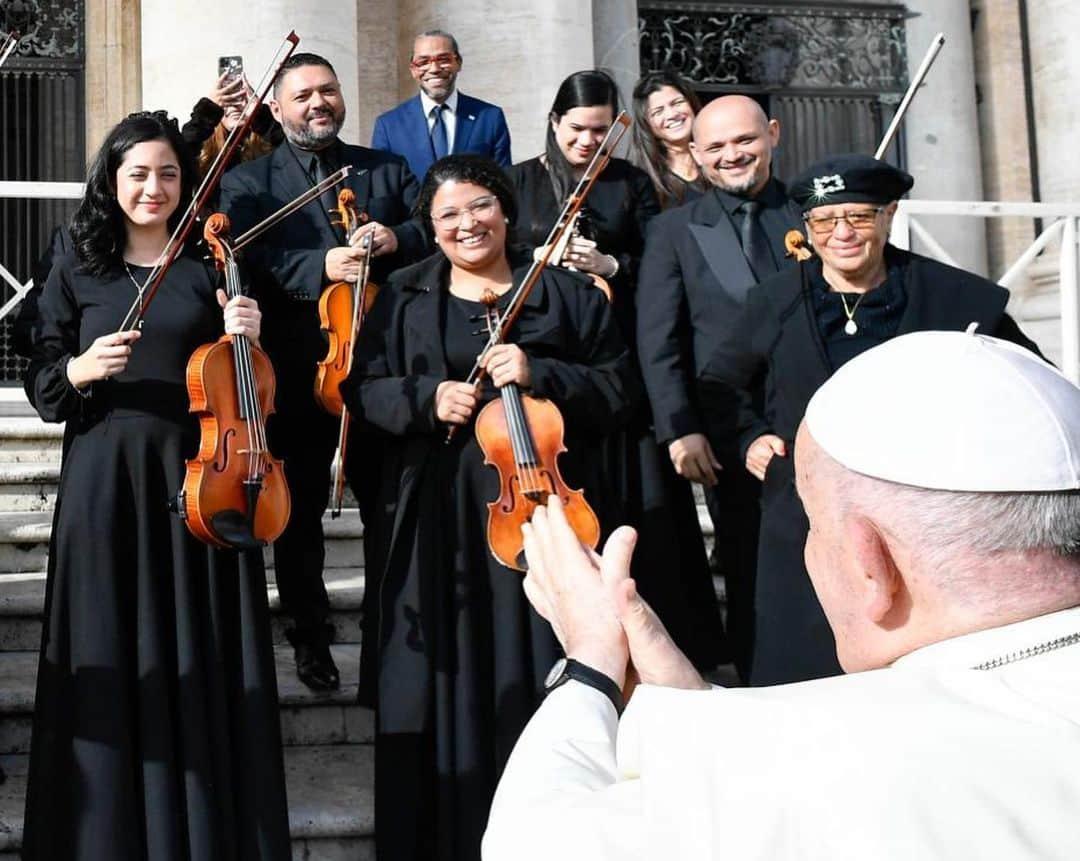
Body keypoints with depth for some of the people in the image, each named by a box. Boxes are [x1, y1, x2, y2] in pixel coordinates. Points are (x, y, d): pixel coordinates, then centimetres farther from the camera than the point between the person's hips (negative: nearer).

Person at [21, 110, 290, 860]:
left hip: (198, 476, 0)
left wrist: (249, 340, -12)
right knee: (113, 658, 2)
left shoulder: (211, 269, 7)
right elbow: (41, 385, 6)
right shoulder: (77, 272, 7)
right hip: (106, 481, 0)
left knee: (200, 657, 3)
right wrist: (82, 369, -14)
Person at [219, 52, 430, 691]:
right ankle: (311, 642, 19)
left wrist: (397, 238, -17)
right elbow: (251, 260, -10)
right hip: (298, 370, -1)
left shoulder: (388, 170, 15)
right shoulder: (248, 183, 7)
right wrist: (321, 267, -27)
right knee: (301, 512, 6)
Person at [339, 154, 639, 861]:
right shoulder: (406, 298, 12)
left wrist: (540, 375, -14)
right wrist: (426, 399, -10)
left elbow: (619, 390, 2)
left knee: (533, 680, 1)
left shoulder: (566, 293, 7)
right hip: (437, 519, 1)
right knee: (444, 674, 4)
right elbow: (362, 387, 8)